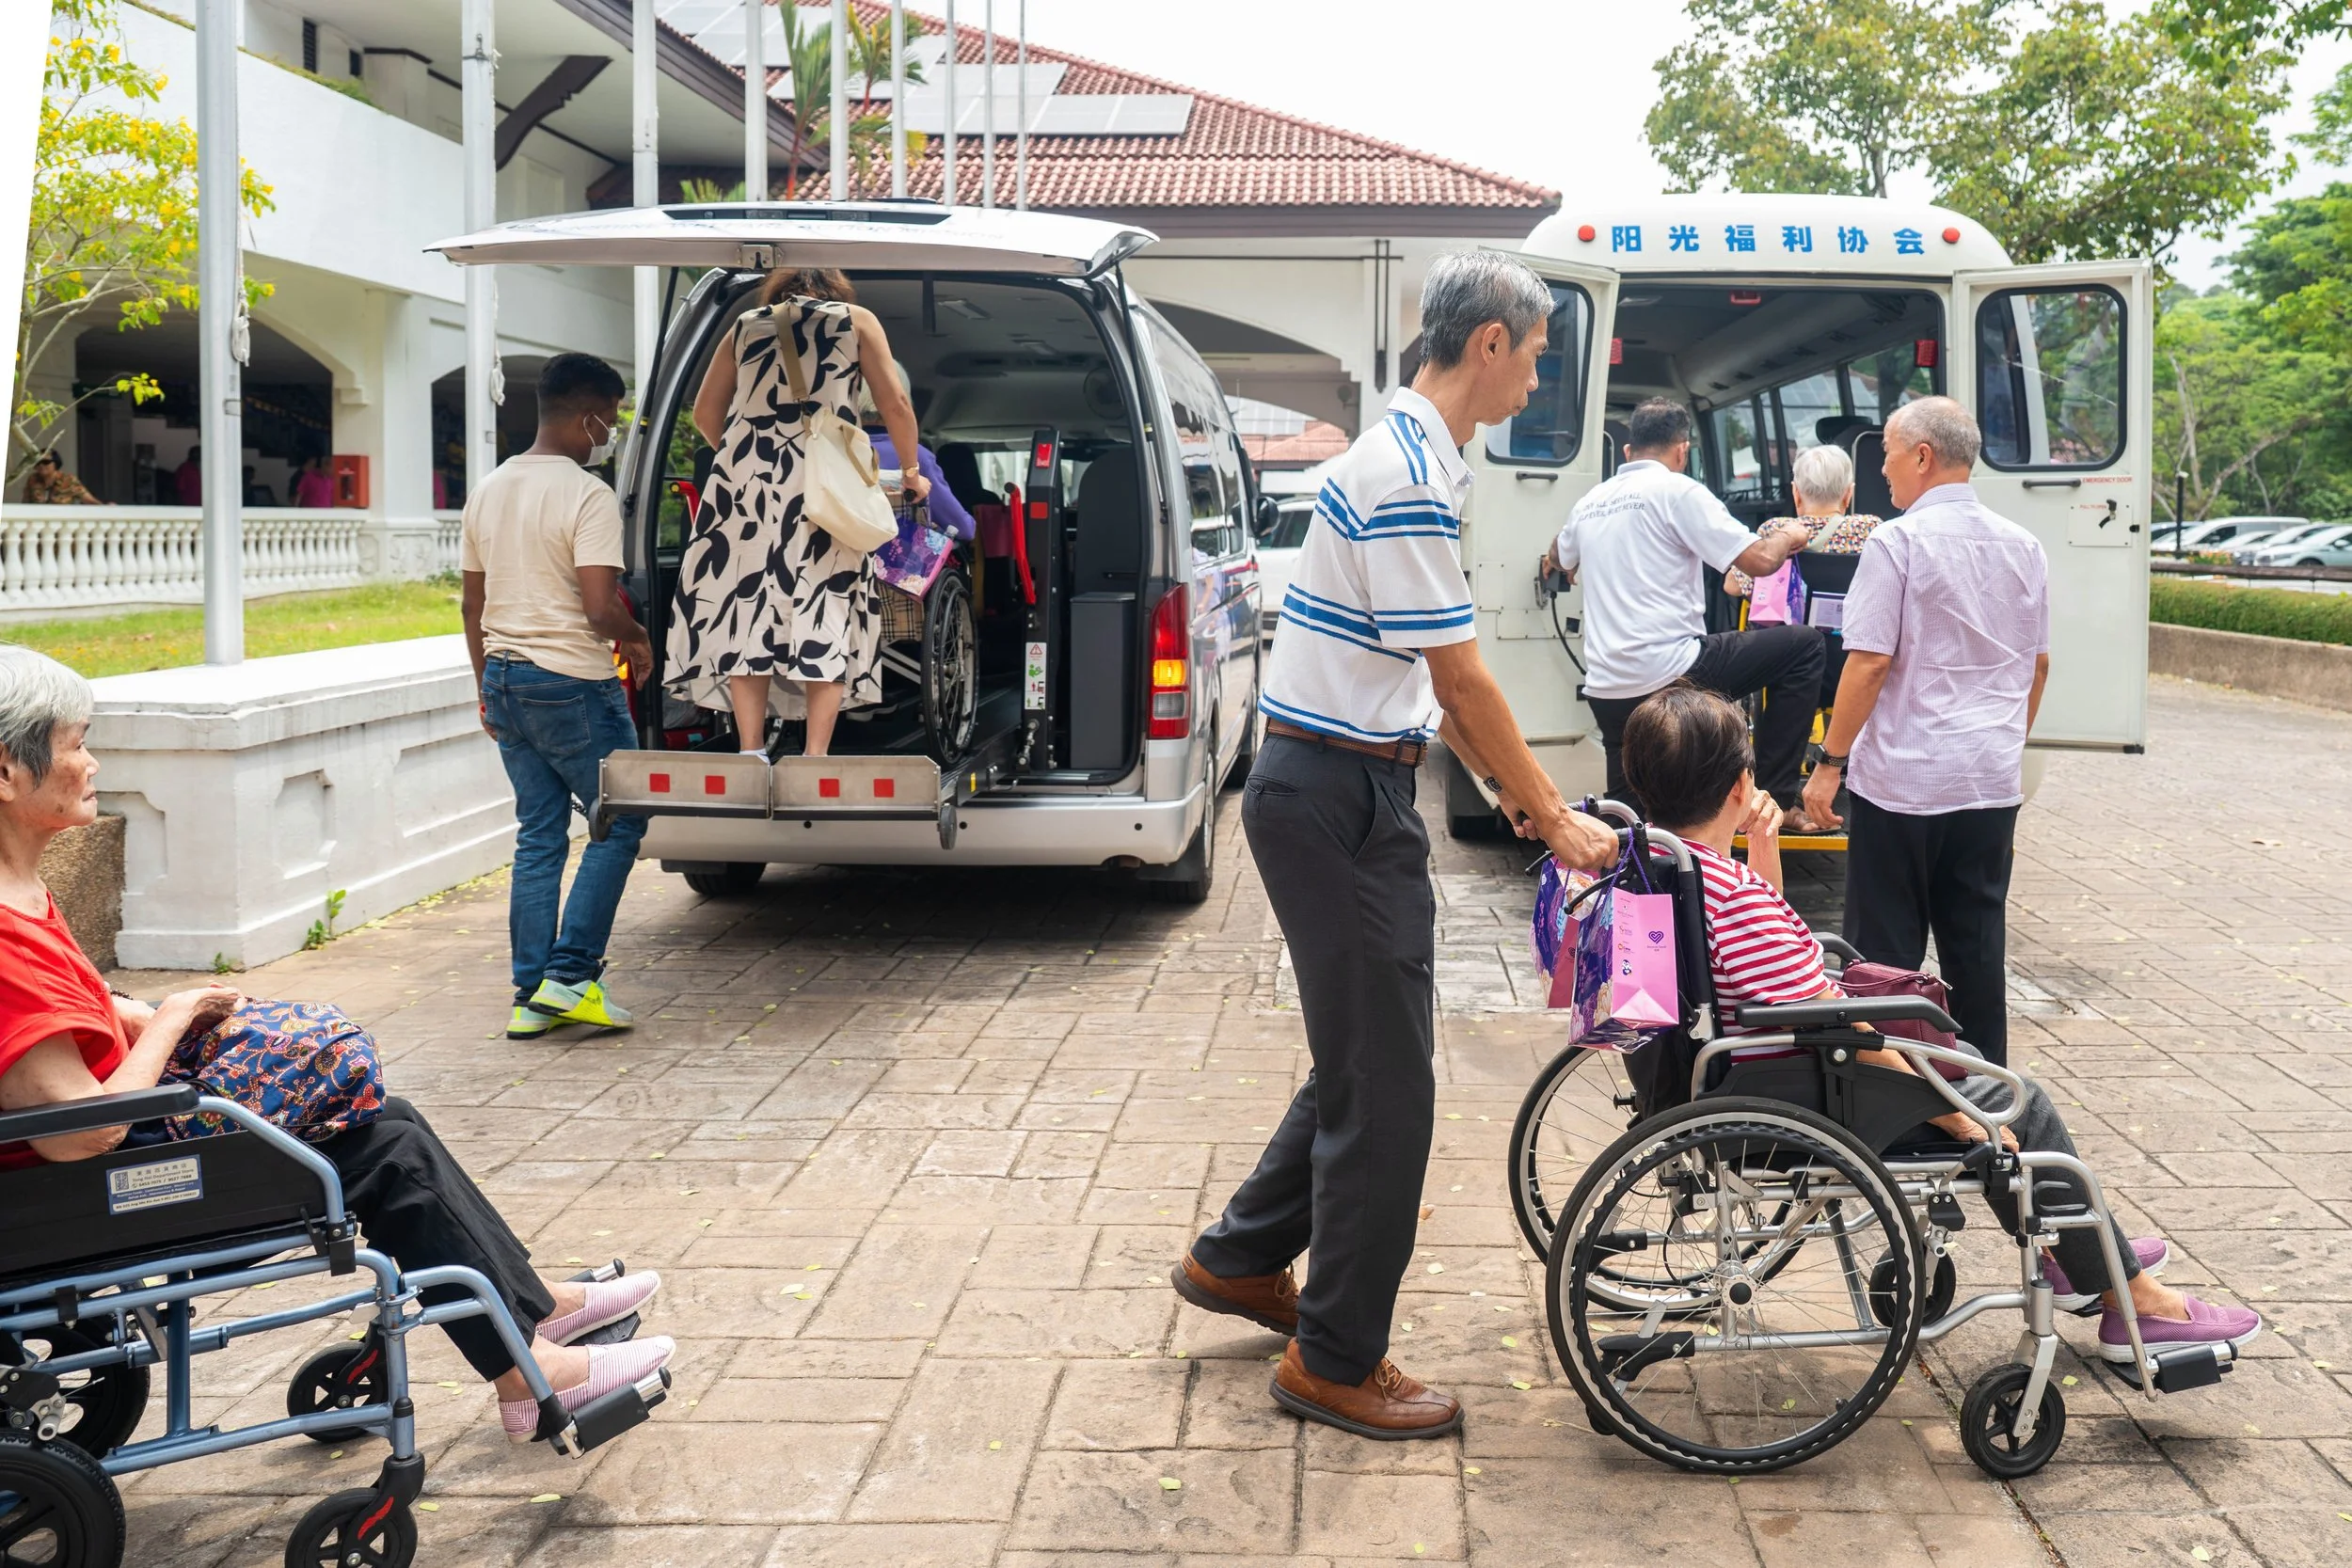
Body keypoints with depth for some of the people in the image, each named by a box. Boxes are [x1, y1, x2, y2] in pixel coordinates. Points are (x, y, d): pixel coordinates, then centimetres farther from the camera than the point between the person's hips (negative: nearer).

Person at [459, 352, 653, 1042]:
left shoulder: (488, 492, 11)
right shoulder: (589, 497, -14)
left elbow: (473, 603, 16)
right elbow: (600, 611, -22)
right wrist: (637, 637, -1)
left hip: (506, 679, 8)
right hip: (572, 686, -8)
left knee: (538, 837, 12)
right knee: (619, 824, 6)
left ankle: (531, 997, 12)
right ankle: (570, 975, 0)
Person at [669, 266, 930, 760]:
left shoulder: (747, 325, 21)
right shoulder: (856, 320, 14)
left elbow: (705, 412, 19)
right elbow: (895, 404, 7)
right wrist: (912, 473, 21)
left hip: (745, 478, 2)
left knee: (745, 607, 3)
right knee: (827, 614, 1)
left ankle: (751, 754, -2)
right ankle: (815, 758, -5)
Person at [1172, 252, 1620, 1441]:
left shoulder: (1413, 458, 14)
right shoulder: (1406, 475, -20)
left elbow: (1436, 677, 18)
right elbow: (1461, 679, -19)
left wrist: (1517, 789, 16)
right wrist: (1552, 821, -10)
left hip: (1350, 794, 10)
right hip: (1336, 797, -10)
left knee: (1367, 1061, 20)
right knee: (1385, 1085, -1)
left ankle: (1238, 1259, 35)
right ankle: (1336, 1361, 12)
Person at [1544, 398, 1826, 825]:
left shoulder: (1592, 501, 17)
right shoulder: (1678, 490, -3)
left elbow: (1559, 558, 40)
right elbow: (1760, 561, -9)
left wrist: (1556, 556, 65)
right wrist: (1788, 536, 14)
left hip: (1606, 689, 7)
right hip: (1670, 670, -7)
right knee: (1804, 646, 6)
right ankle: (1775, 800, 5)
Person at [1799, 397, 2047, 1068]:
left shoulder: (1897, 544, -12)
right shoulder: (2023, 546, 9)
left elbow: (1870, 662, -15)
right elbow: (2037, 665, 16)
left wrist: (1830, 762, -8)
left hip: (1903, 781, -6)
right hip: (1993, 782, 6)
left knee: (1887, 950, 2)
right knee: (1978, 945, 13)